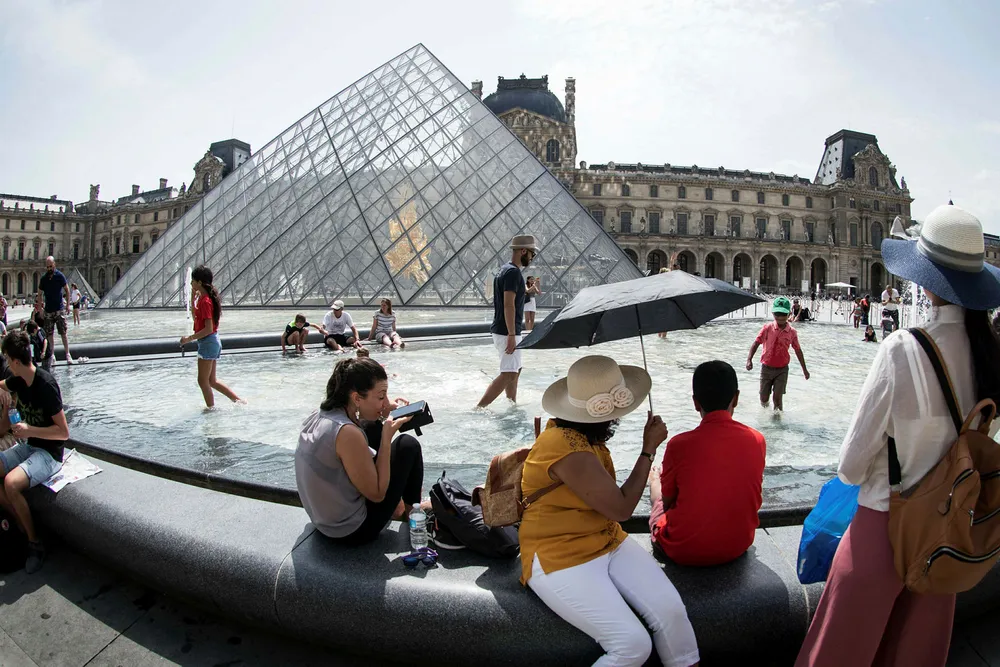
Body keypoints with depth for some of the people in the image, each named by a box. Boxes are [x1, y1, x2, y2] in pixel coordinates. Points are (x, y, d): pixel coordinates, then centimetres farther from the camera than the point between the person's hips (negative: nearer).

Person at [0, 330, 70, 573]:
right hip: (27, 446, 9)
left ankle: (34, 542, -9)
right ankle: (23, 526, 7)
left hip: (49, 454, -8)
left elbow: (64, 432, -20)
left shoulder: (46, 385, -23)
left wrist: (29, 430, -22)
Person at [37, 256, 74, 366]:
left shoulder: (60, 276, -5)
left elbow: (67, 290, 2)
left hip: (59, 309, -3)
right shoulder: (43, 278, 3)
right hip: (48, 310, 3)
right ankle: (52, 355, 14)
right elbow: (40, 294, 11)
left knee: (63, 333, -5)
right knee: (49, 334, 6)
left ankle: (68, 354, 0)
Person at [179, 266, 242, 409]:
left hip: (208, 342, -10)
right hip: (213, 342, 10)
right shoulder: (203, 298, 11)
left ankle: (211, 409, 12)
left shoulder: (205, 301, -19)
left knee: (203, 381, 2)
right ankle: (240, 401, 17)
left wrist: (190, 338, -18)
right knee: (211, 381, 16)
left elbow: (208, 329, -22)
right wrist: (193, 299, 14)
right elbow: (195, 318, 22)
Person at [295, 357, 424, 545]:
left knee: (373, 428, 13)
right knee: (408, 445, -2)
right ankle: (411, 510, 24)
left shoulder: (319, 415, -6)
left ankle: (395, 502, 26)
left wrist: (382, 413, -2)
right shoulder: (347, 433, -31)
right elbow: (377, 494, -21)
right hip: (352, 530, -8)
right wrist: (387, 437, -21)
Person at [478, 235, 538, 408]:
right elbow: (508, 305, -23)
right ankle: (479, 408, -10)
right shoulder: (513, 272, -17)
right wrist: (511, 335, -24)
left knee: (515, 370, 18)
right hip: (507, 332, -11)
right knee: (508, 374, -10)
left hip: (501, 330, 11)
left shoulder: (504, 270, 15)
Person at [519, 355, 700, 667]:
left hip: (608, 542, 9)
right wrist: (649, 448, -12)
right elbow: (621, 508, -20)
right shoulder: (568, 450, -28)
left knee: (671, 610, -11)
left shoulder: (577, 430, 2)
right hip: (559, 561, -9)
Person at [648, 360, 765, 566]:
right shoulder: (757, 441, -12)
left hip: (684, 551, -3)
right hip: (738, 547, 4)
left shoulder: (679, 444, -23)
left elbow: (668, 502, -8)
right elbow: (749, 496, 5)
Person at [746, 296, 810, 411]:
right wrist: (749, 359, -27)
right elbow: (756, 343, -12)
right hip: (766, 368, 0)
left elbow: (798, 350, 7)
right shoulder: (767, 328, -8)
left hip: (782, 370, 0)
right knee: (764, 398, 9)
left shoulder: (792, 332, -3)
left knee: (778, 397, -6)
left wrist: (804, 369, 15)